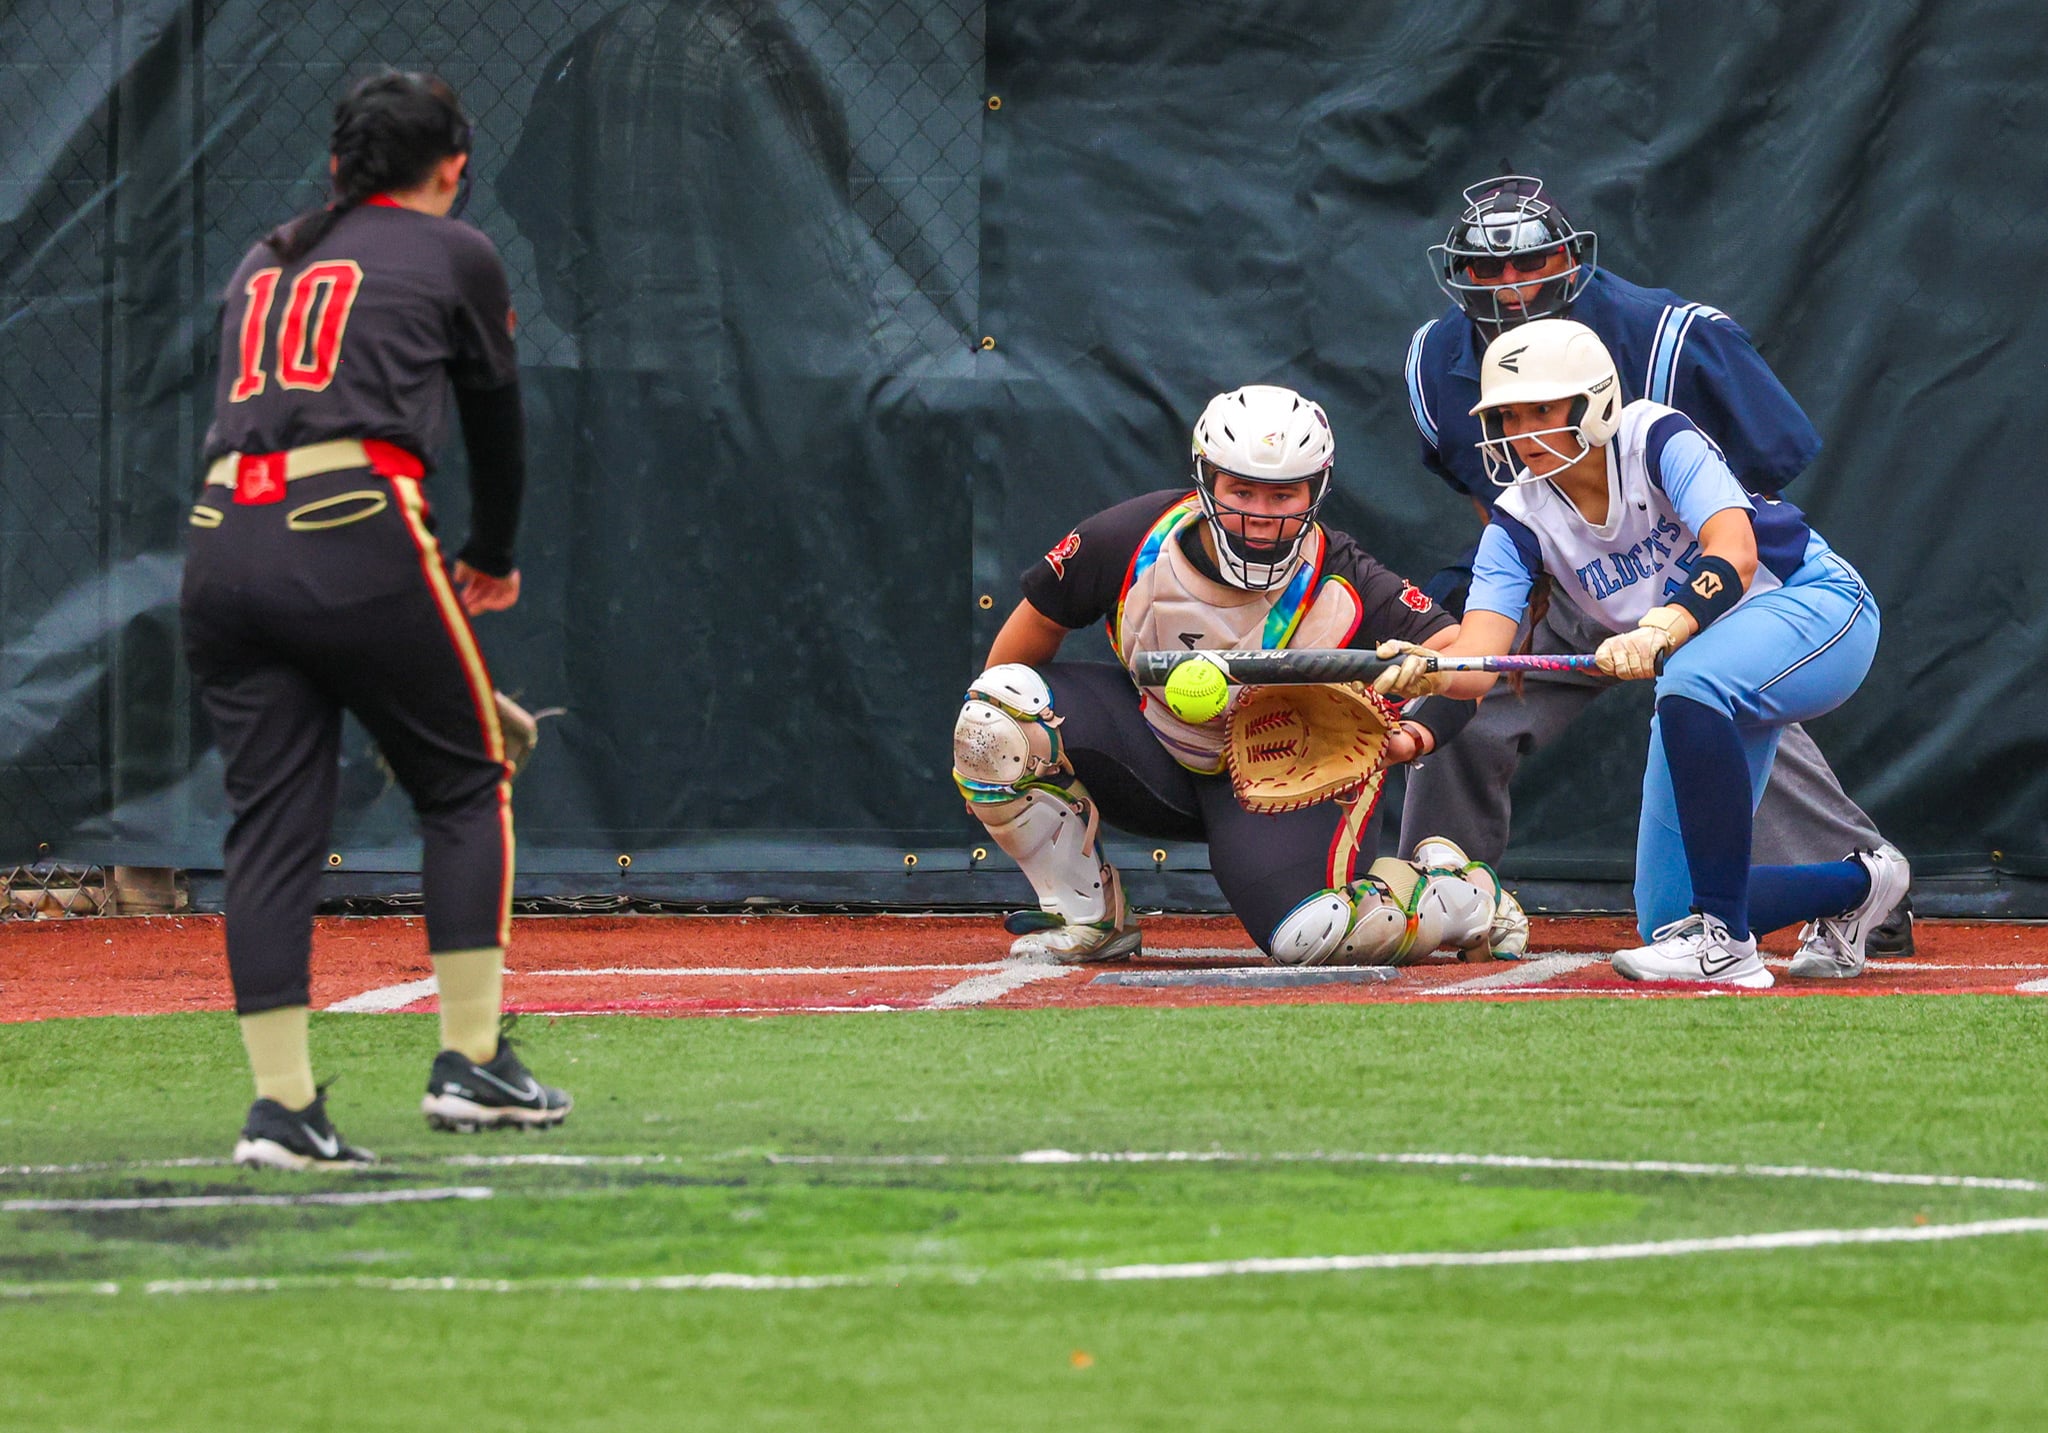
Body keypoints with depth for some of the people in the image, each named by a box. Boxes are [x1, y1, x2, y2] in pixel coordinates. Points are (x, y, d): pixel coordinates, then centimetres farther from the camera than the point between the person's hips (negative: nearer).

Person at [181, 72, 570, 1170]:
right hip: (355, 540, -5)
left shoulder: (261, 266, 26)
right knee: (464, 784, 10)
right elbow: (496, 421, 21)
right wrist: (492, 559, 39)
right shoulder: (453, 256, 13)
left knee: (272, 821, 4)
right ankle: (471, 1064, 7)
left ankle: (283, 1105, -3)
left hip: (223, 541, 5)